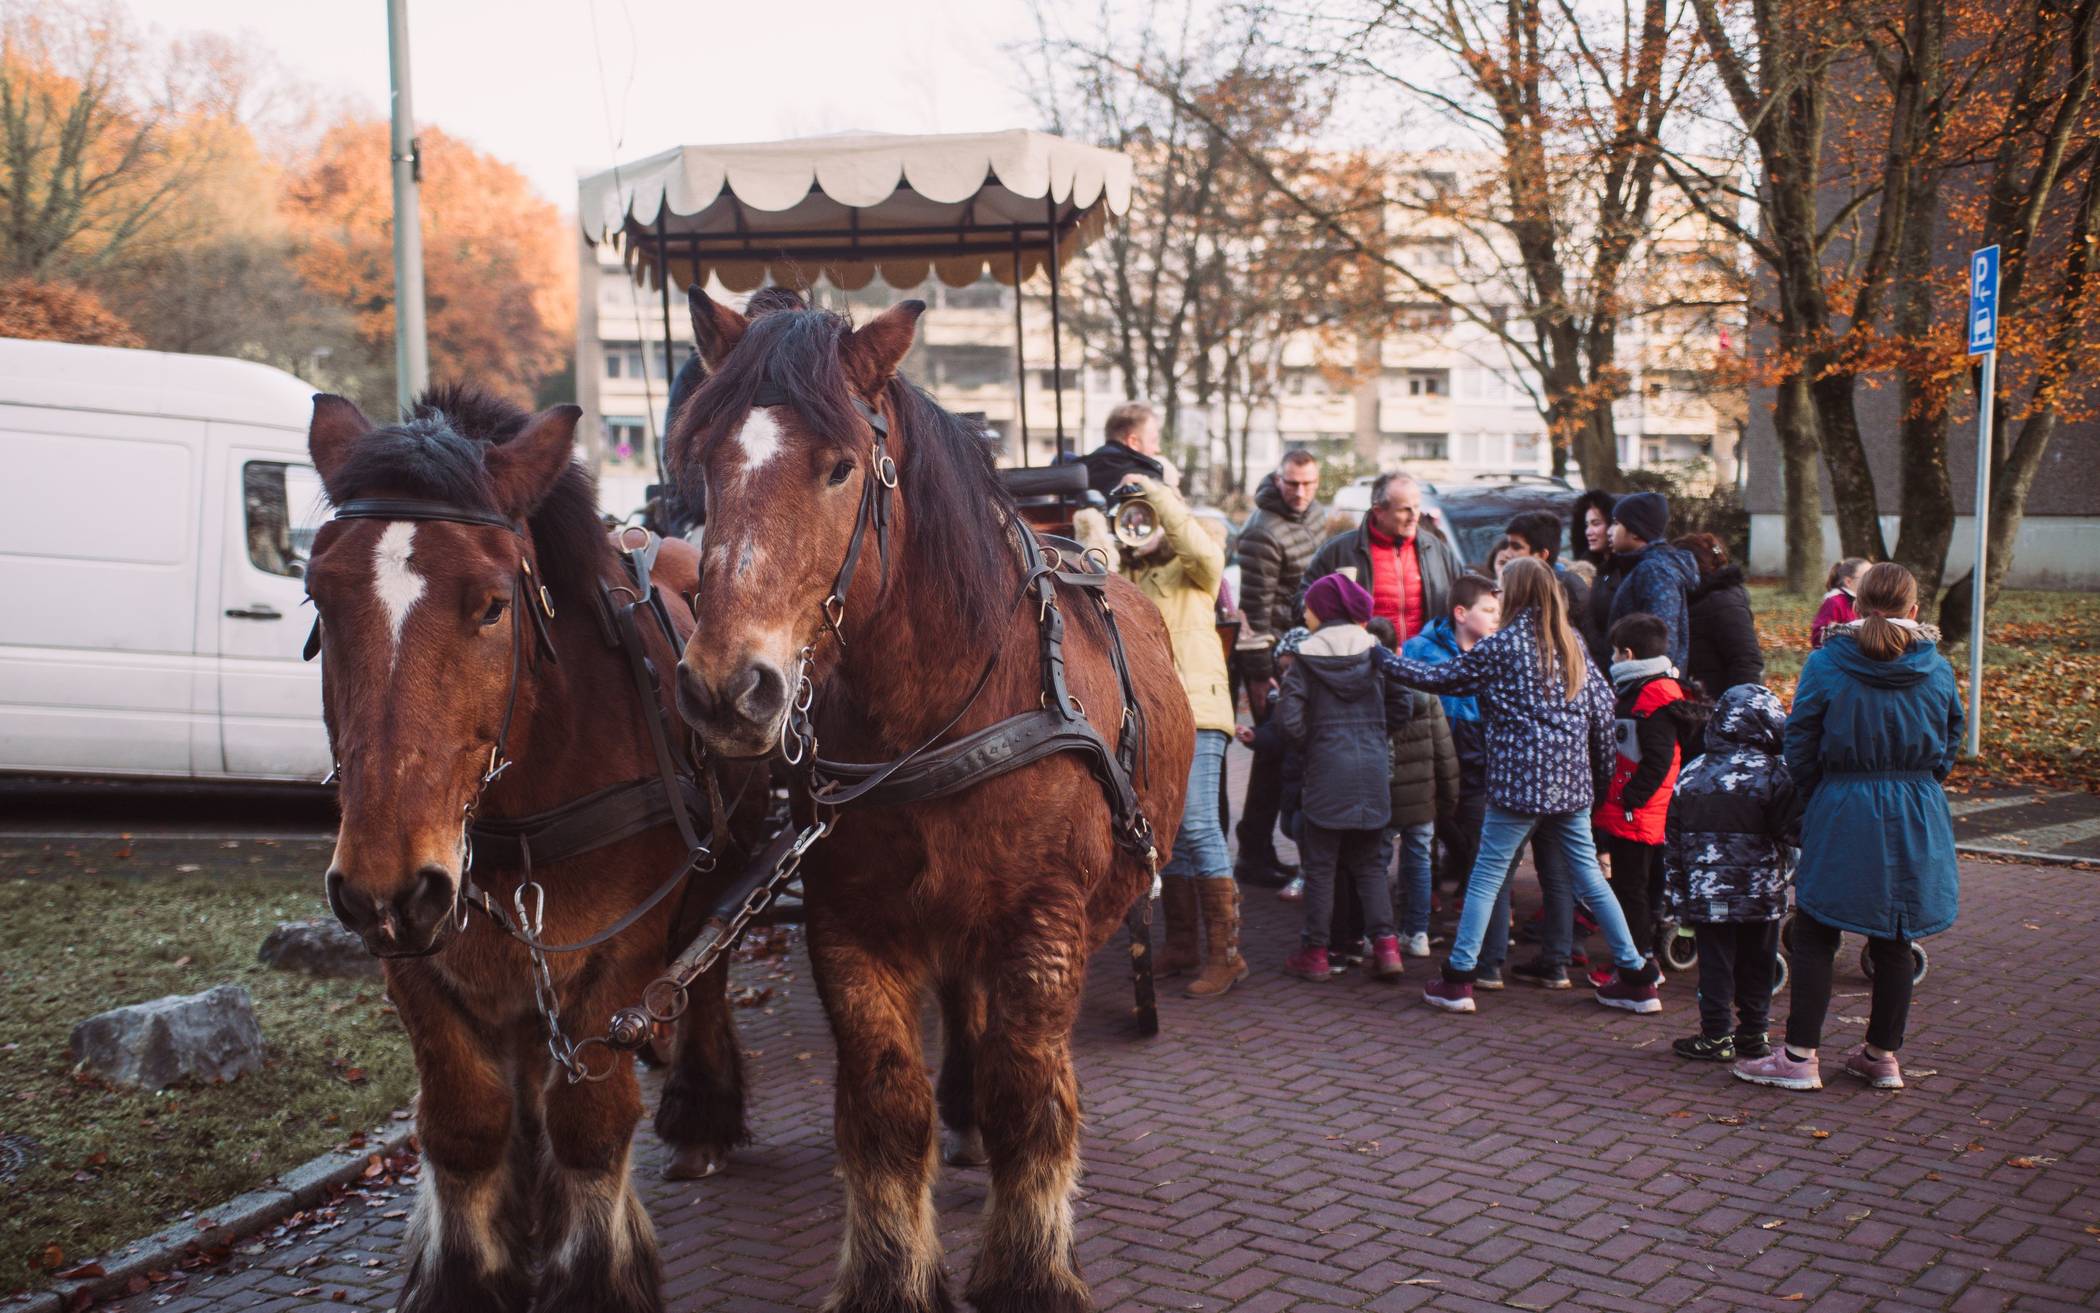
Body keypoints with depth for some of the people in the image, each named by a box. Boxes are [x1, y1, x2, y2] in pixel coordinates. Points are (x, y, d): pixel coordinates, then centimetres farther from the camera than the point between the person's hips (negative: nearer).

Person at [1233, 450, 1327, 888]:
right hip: (1271, 654, -8)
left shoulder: (1317, 514, 9)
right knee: (1275, 750, -7)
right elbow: (1255, 608, -19)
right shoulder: (1263, 533, -18)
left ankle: (1260, 851, 19)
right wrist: (1260, 674, -19)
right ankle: (1254, 856, 1)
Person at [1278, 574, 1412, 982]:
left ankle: (1315, 952, 9)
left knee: (1320, 865, 5)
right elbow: (1401, 705, 5)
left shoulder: (1307, 658, -5)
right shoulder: (1374, 652, 5)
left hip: (1327, 769, -3)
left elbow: (1289, 716, -12)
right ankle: (1385, 943, 2)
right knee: (1369, 862, 13)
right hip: (1373, 768, 4)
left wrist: (1307, 746, 5)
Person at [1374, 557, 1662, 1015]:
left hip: (1519, 783, -5)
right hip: (1571, 783, 6)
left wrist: (1383, 657, 11)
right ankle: (1637, 977, 16)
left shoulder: (1502, 646, -7)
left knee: (1486, 878, 2)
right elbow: (1602, 707, 8)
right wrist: (1602, 771, 17)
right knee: (1589, 877, 13)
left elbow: (1438, 678, -1)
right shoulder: (1571, 642, 9)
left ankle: (1456, 980, 3)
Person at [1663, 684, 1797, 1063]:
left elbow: (1673, 840, 6)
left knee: (1715, 964, 5)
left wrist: (1674, 890, 11)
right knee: (1757, 966, 11)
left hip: (1706, 894, 1)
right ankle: (1754, 1034, 19)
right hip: (1761, 892, -1)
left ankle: (1716, 1038, 7)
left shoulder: (1690, 774, 3)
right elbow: (1792, 833, -8)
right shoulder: (1774, 775, -8)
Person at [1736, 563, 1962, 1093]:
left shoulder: (1826, 663, -8)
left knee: (1815, 935, 4)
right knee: (1893, 941, 12)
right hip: (1917, 820, 3)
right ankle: (1883, 1055, 22)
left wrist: (1815, 800, 8)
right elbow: (1949, 745, 9)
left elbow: (1800, 743, -5)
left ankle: (1800, 1056, 3)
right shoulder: (1937, 669, 1)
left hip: (1842, 813, -3)